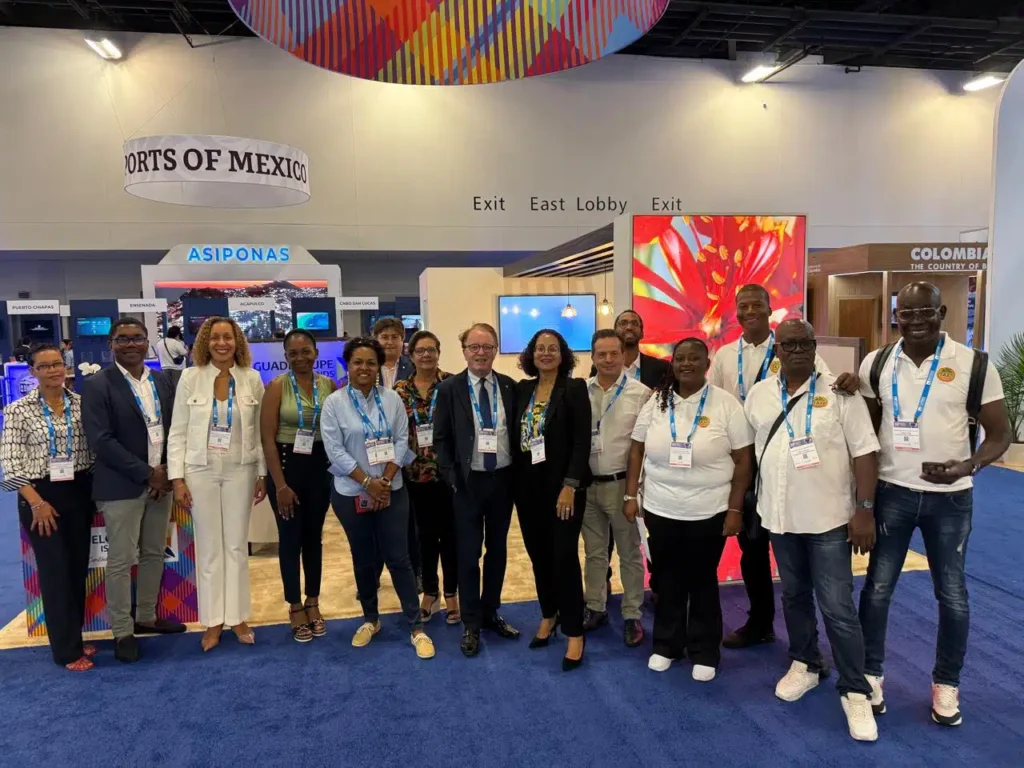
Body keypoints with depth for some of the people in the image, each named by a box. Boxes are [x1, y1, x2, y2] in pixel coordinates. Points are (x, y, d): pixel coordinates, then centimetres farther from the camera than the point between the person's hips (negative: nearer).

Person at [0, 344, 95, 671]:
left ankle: (74, 637, 29)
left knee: (79, 567, 12)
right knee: (55, 571, 3)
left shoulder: (81, 403, 2)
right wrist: (36, 502, -14)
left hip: (79, 493, 4)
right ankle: (68, 649, 16)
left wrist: (94, 490, 3)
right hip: (40, 497, -4)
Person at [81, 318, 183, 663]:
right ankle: (122, 632, 16)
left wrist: (166, 471, -4)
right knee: (120, 561, 3)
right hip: (121, 486, -5)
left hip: (161, 480, 6)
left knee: (154, 554, 14)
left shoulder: (162, 381, 8)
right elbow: (101, 441, -16)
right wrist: (147, 473, -15)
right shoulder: (96, 385, -9)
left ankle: (146, 617, 30)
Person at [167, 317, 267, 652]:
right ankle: (213, 621, 19)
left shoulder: (252, 379, 0)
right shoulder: (190, 378, -3)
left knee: (237, 545, 8)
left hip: (240, 471, 1)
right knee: (209, 547, 8)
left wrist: (263, 475, 3)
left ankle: (237, 617, 21)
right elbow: (177, 433, -1)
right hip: (201, 471, 0)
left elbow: (259, 431, 3)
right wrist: (177, 478, -6)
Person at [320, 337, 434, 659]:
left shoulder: (392, 399, 0)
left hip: (391, 491, 0)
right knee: (364, 559, 13)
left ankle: (416, 626, 10)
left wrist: (385, 481, -12)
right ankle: (370, 619, 31)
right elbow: (335, 450, -10)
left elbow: (401, 442, -2)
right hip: (351, 494, 0)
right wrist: (367, 482, -14)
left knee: (398, 557, 2)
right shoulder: (334, 403, -6)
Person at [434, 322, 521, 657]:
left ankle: (491, 613, 31)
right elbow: (441, 438, -3)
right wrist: (451, 477, -10)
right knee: (468, 553, 6)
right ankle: (471, 623, 20)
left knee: (497, 550, 14)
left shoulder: (510, 387, 2)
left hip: (503, 479, 3)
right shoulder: (450, 388, -5)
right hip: (468, 481, -3)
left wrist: (517, 474, 0)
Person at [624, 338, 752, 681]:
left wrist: (735, 509, -9)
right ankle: (666, 645, 31)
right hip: (660, 510, 2)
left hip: (709, 512, -2)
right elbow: (636, 450, 6)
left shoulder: (726, 404, -7)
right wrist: (631, 496, 1)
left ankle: (704, 653, 26)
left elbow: (743, 460, -6)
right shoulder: (656, 402, 1)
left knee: (702, 581, 11)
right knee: (667, 580, 14)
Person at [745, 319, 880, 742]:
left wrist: (865, 510, -14)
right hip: (780, 516, 4)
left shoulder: (839, 391, -9)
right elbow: (746, 450, 11)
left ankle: (855, 691, 14)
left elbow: (864, 451, -10)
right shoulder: (758, 395, 3)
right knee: (794, 595, 18)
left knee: (838, 607, -2)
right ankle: (806, 664, 37)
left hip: (830, 517, -4)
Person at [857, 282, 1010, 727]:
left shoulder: (974, 365, -8)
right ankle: (870, 674, 27)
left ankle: (946, 683, 31)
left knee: (951, 594, 11)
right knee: (878, 587, 9)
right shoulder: (875, 365, -1)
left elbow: (999, 433, -4)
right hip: (891, 492, 1)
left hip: (950, 498, -1)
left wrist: (968, 466, -23)